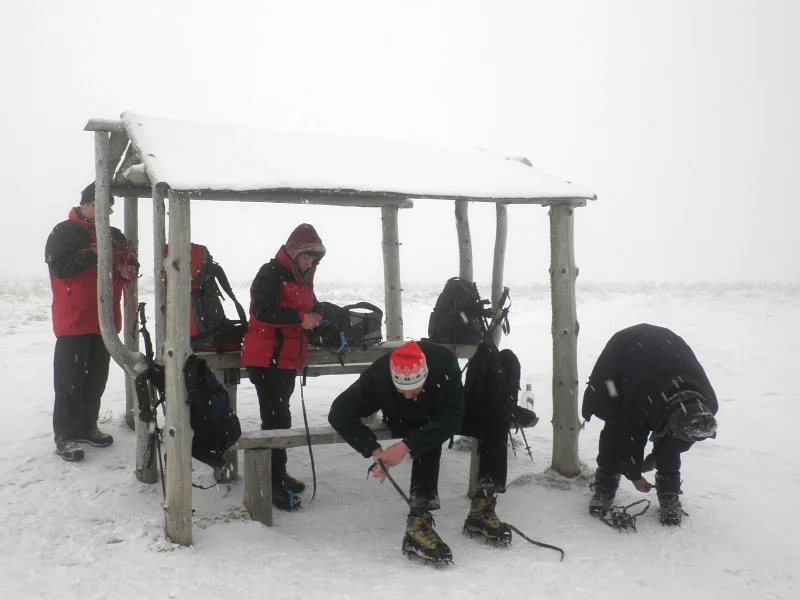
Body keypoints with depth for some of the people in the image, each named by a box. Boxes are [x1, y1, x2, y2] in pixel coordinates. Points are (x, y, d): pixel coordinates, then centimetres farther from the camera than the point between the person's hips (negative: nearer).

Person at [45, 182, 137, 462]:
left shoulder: (113, 234, 14)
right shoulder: (64, 232, -5)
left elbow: (130, 261, 19)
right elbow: (59, 266, -18)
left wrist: (127, 270, -5)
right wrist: (94, 252, -20)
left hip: (104, 320, 6)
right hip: (74, 321, -6)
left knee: (97, 377, 13)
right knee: (70, 379, -2)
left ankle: (88, 426, 25)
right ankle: (65, 436, 4)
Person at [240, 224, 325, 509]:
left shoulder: (303, 278, 15)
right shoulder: (271, 273, -13)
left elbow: (310, 306, 25)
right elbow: (261, 310, -25)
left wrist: (316, 315, 2)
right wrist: (301, 318, -25)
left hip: (288, 360, 9)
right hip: (266, 359, -9)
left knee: (280, 418, 17)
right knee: (277, 419, -11)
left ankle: (278, 475, 29)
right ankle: (274, 485, -6)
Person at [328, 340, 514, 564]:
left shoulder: (444, 362, -39)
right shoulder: (379, 375, -37)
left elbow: (451, 419, -40)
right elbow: (339, 413, -34)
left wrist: (406, 445, -49)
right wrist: (374, 450, -44)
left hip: (442, 413, 2)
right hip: (406, 420, -2)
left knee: (495, 420, -20)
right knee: (428, 444, -34)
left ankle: (482, 508, -14)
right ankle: (418, 522, -31)